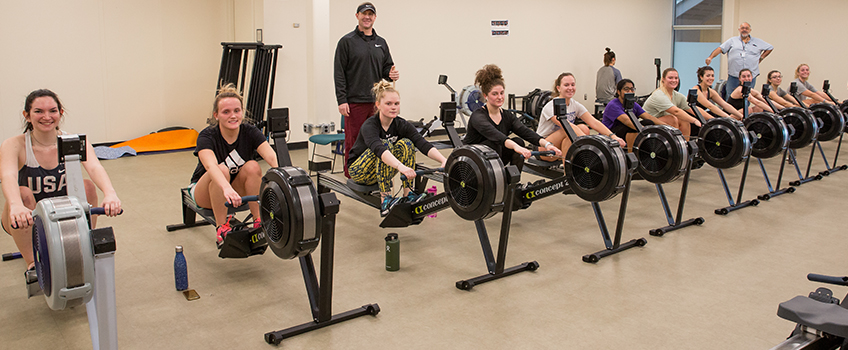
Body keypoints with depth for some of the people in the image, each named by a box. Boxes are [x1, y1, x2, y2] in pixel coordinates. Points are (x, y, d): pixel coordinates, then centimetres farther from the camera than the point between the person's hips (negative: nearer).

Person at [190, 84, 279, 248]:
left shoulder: (250, 132, -17)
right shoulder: (207, 136, -25)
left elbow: (271, 156, -34)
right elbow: (211, 165, -46)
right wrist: (227, 188, -66)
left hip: (238, 190, 2)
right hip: (205, 193, -2)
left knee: (252, 167, -28)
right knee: (222, 170, -35)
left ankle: (259, 222, -19)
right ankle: (221, 229, -23)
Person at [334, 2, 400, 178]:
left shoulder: (381, 43, 15)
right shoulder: (347, 41, -1)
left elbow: (386, 67, 19)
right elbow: (339, 73, -5)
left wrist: (391, 74, -6)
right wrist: (342, 100, -12)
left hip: (377, 102, 5)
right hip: (355, 102, -4)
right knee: (353, 142, 1)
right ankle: (351, 178, 11)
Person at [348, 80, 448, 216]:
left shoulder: (401, 125, -12)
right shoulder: (369, 126, -27)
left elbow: (423, 144, -26)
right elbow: (379, 148, -48)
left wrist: (444, 160, -44)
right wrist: (401, 167, -65)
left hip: (382, 171, 5)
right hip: (360, 171, -5)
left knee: (406, 144, -21)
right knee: (385, 144, -33)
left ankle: (407, 194, -17)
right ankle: (385, 200, -34)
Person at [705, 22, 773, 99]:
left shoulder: (758, 42, 15)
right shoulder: (732, 40, 11)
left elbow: (770, 48, 25)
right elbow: (720, 49, 1)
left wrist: (761, 58, 13)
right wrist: (710, 57, -16)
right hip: (733, 76, -1)